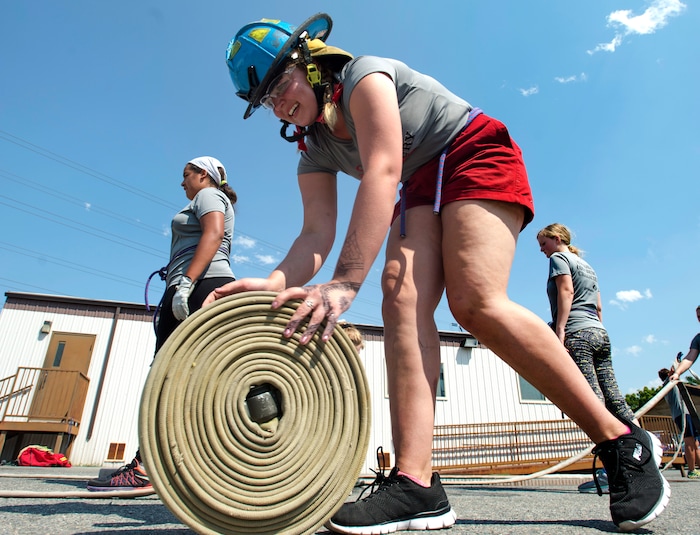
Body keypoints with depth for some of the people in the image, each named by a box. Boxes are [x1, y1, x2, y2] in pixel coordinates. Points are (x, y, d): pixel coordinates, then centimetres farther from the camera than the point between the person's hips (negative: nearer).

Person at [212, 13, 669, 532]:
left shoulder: (363, 76, -12)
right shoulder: (313, 153, 9)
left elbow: (381, 174, -29)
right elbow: (317, 232, -6)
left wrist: (345, 282, -40)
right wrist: (275, 283, -28)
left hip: (477, 156, -6)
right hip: (422, 188, 7)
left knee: (476, 301, -27)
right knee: (402, 300, -20)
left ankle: (622, 441, -13)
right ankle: (416, 482, -24)